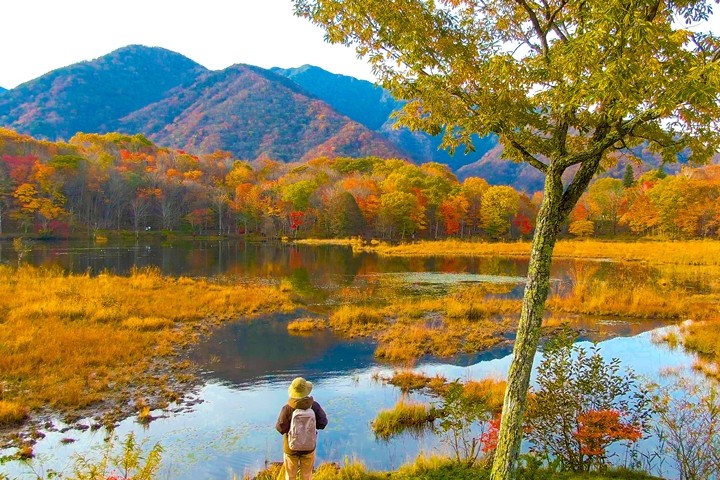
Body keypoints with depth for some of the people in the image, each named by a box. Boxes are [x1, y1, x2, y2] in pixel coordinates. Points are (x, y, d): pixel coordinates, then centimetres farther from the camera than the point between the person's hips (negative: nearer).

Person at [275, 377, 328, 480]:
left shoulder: (287, 408, -23)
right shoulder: (314, 406, -19)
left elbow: (281, 428, -17)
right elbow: (322, 423, -11)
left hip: (291, 448, -1)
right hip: (309, 447, 1)